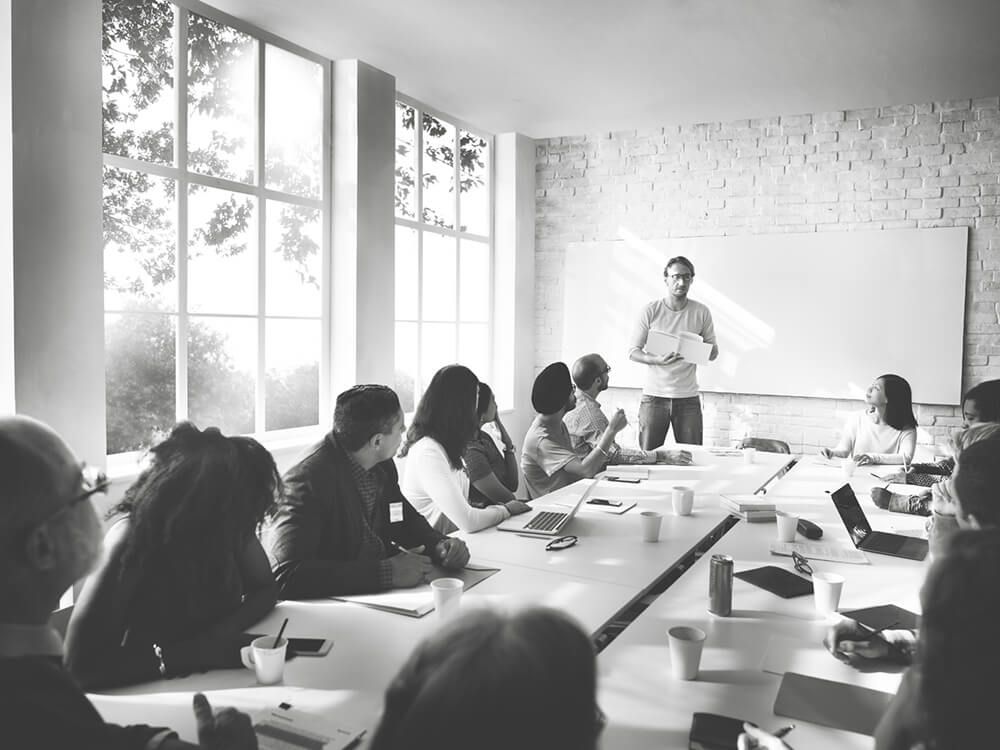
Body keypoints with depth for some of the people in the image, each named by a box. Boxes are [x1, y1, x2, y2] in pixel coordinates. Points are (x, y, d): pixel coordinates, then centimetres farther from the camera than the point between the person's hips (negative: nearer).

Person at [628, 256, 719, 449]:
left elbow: (713, 352, 8)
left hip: (688, 398, 1)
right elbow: (633, 352, -1)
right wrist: (658, 359, -21)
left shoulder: (702, 312, 3)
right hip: (654, 396, -1)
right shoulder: (650, 311, -2)